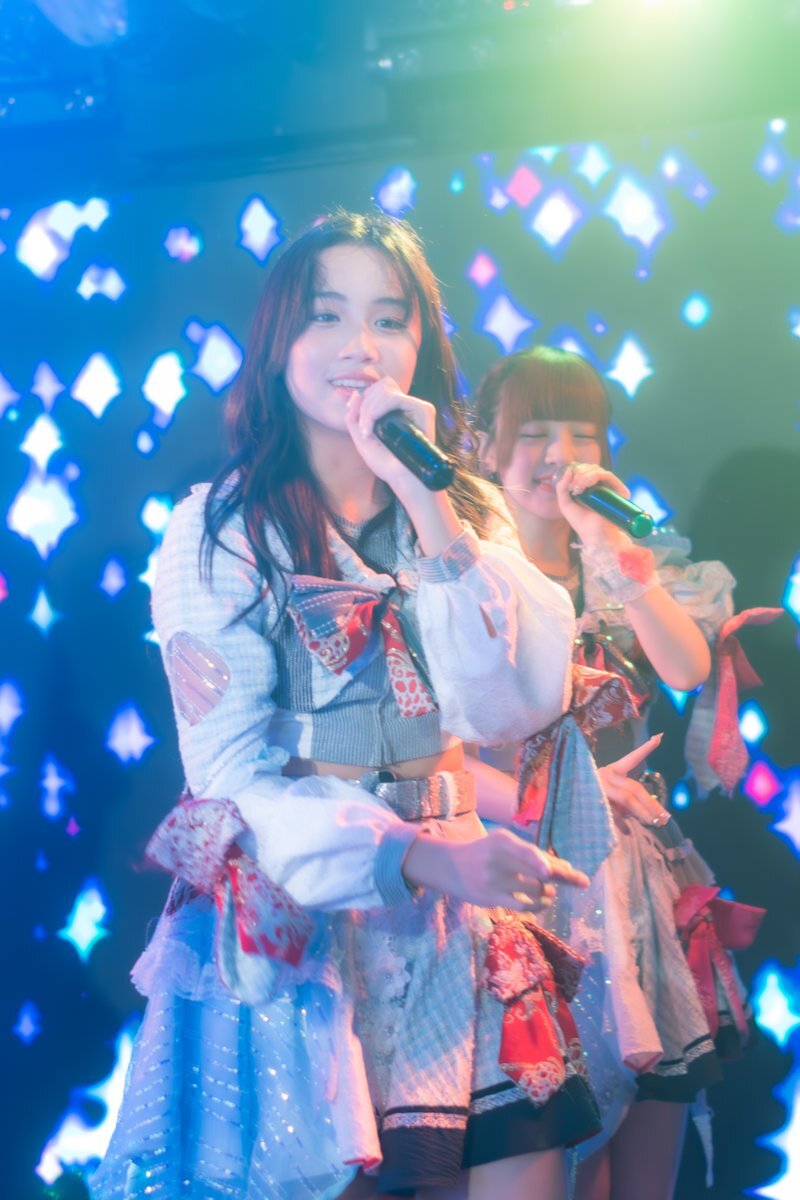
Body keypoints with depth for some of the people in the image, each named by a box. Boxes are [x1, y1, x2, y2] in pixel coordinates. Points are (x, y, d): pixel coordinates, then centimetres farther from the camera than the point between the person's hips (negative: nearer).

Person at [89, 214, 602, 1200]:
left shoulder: (467, 515, 7)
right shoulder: (220, 529, -5)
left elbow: (509, 710, -8)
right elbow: (232, 771, -12)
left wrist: (427, 507, -16)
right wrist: (411, 856, -27)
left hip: (459, 932, 4)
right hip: (298, 925, -3)